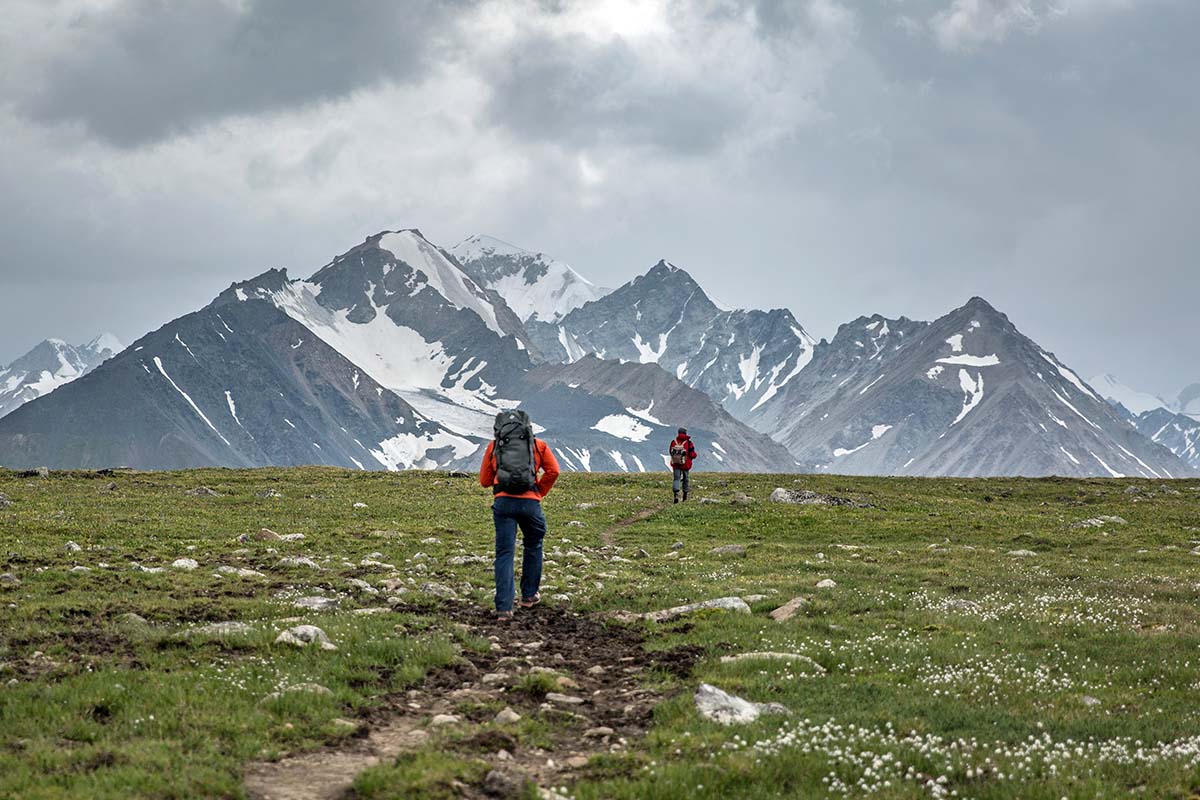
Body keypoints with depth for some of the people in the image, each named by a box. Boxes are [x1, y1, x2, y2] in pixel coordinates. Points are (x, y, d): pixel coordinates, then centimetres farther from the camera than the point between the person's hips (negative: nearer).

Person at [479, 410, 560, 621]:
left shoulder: (493, 446, 18)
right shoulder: (538, 445, 15)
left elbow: (484, 480, 18)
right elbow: (553, 471, 4)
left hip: (503, 502, 0)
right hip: (530, 502, 0)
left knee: (504, 554, 1)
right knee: (533, 547, 23)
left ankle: (504, 608, -9)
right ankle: (529, 595, 31)